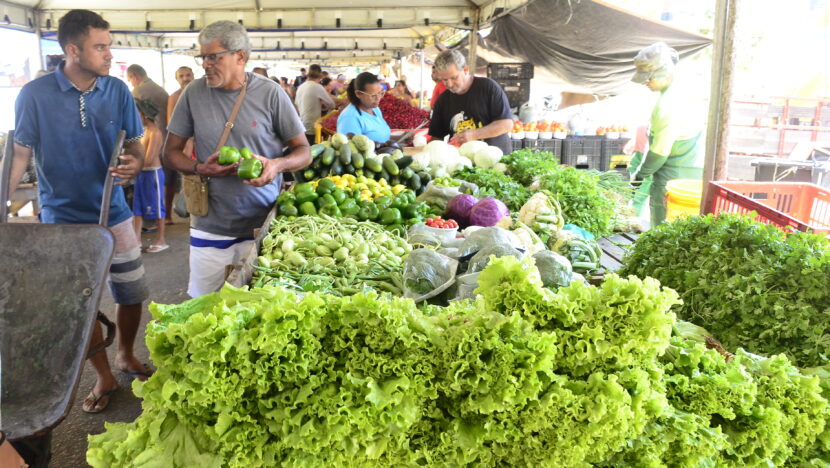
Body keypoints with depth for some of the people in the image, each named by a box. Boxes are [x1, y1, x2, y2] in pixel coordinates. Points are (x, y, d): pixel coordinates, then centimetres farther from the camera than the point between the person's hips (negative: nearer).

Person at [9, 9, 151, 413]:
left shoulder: (117, 91, -4)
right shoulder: (35, 95, -9)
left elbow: (135, 144, 3)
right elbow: (20, 153, -4)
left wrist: (135, 162, -20)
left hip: (113, 213, 2)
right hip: (63, 220, -2)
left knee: (132, 295, 10)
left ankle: (126, 356, 36)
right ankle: (103, 377, 27)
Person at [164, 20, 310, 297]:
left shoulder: (269, 93, -4)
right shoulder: (195, 93, 1)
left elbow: (303, 151, 1)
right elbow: (170, 152, 9)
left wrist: (277, 165, -21)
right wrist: (199, 168, -12)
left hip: (262, 223, -2)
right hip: (210, 226, 2)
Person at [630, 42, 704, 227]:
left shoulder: (669, 105, -22)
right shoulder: (679, 92, 8)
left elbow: (660, 152, -17)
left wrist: (640, 174, -3)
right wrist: (642, 167, 18)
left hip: (674, 176, -10)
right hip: (689, 171, 10)